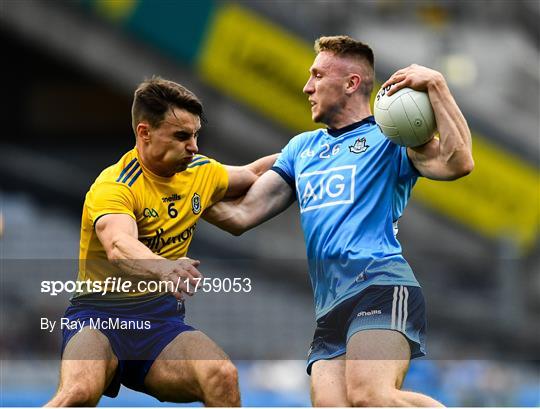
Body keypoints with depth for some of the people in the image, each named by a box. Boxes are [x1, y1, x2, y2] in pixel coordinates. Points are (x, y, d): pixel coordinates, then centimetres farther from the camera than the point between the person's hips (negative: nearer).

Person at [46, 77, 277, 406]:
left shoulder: (201, 172, 9)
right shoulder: (114, 186, -15)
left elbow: (251, 175, 33)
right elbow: (118, 246, -37)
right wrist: (164, 269, -57)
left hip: (162, 317, 6)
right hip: (100, 314, -5)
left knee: (223, 377, -26)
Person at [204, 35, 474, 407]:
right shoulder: (302, 148, 28)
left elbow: (457, 163, -9)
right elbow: (241, 216, 26)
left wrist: (435, 85, -10)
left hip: (379, 284, -6)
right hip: (330, 310, 6)